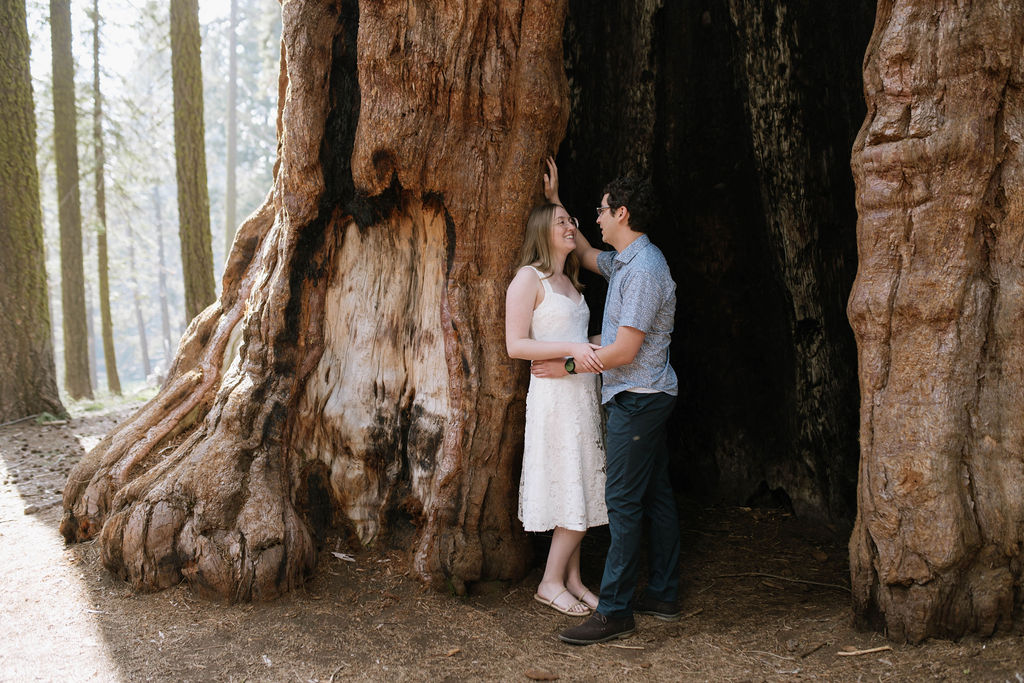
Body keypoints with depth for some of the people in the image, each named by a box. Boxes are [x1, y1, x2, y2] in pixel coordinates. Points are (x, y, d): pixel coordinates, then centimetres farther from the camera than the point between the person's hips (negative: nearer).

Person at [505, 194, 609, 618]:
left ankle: (572, 580, 16)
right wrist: (571, 350, -22)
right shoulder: (529, 279, -7)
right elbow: (515, 345, -14)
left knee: (582, 488, 8)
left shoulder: (569, 280, 17)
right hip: (554, 393, -8)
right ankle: (551, 583, 5)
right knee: (574, 492, -7)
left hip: (583, 391, 8)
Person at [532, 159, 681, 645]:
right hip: (645, 396, 10)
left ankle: (615, 610, -6)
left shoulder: (644, 269, -19)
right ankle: (663, 596, 19)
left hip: (637, 398, -10)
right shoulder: (625, 261, 13)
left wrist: (569, 365, -10)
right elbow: (585, 253, 33)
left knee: (623, 500, -9)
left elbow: (624, 351, -21)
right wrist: (555, 201, 30)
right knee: (655, 495, 12)